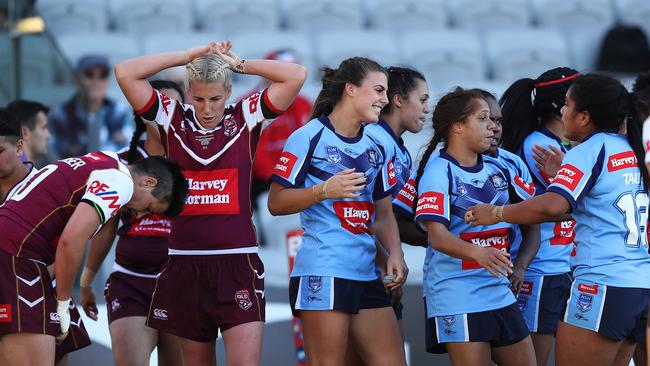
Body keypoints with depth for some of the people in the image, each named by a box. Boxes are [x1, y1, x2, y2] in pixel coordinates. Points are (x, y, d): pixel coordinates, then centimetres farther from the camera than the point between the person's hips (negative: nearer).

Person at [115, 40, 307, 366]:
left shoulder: (246, 118, 3)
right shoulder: (172, 119, 5)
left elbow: (296, 76, -4)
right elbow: (125, 73, -2)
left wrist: (238, 64, -1)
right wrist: (188, 57, -1)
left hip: (237, 264, -2)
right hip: (185, 263, 2)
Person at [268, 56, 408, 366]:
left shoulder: (376, 149, 16)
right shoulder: (310, 137, -4)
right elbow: (276, 203, -6)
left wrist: (395, 254, 2)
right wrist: (324, 190, -19)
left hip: (366, 275, 7)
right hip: (322, 271, -7)